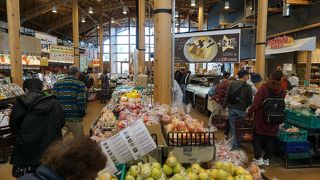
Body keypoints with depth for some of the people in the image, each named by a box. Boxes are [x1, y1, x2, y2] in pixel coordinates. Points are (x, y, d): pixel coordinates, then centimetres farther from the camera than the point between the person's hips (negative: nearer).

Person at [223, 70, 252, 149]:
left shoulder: (232, 84, -2)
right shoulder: (248, 86, -7)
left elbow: (227, 96, -3)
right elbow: (250, 100, -2)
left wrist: (224, 106, 5)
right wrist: (246, 107, 14)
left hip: (232, 109, 2)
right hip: (242, 110, -1)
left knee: (233, 127, 9)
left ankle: (235, 144, 16)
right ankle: (239, 143, 23)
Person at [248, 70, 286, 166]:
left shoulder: (264, 88, -14)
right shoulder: (282, 91, -2)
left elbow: (256, 103, -17)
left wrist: (250, 113, -8)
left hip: (261, 118, -3)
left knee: (257, 137, 10)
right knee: (270, 138, 14)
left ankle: (258, 158, 4)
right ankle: (267, 159, 21)